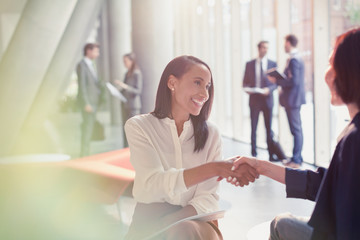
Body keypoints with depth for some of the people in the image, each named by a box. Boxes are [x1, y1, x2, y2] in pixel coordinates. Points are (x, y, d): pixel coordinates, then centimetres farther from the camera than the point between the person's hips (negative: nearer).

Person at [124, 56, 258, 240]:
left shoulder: (210, 134, 4)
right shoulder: (138, 127, -3)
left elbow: (208, 197, -2)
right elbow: (153, 184, -18)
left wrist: (175, 223, -22)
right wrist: (215, 168, -30)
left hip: (193, 220, 2)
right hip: (149, 223, -1)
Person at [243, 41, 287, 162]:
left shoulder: (272, 64, 6)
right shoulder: (249, 64, 7)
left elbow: (276, 82, 5)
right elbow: (245, 82, 10)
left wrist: (269, 89, -14)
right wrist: (247, 88, -11)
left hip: (267, 99, 0)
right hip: (254, 99, 0)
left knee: (269, 128, 2)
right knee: (253, 128, 3)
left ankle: (272, 154, 5)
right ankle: (253, 153, 11)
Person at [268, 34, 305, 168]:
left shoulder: (293, 60, -17)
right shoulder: (297, 58, 14)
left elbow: (294, 81, -24)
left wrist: (276, 81, -14)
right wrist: (279, 80, 10)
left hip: (293, 99, -11)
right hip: (294, 98, 11)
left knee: (296, 129, -6)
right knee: (296, 129, 15)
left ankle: (296, 160, -2)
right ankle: (297, 157, 23)